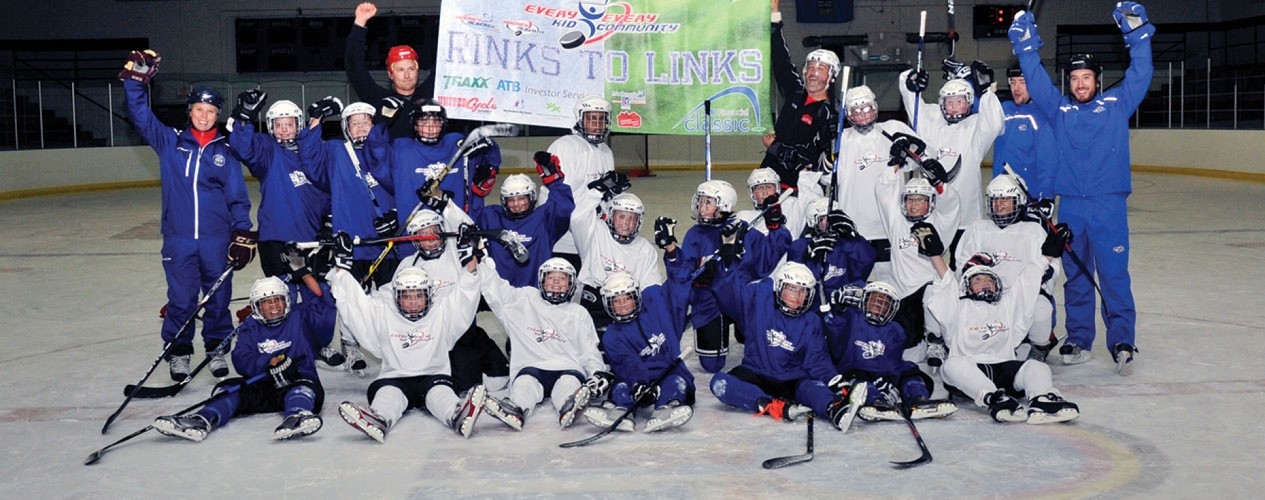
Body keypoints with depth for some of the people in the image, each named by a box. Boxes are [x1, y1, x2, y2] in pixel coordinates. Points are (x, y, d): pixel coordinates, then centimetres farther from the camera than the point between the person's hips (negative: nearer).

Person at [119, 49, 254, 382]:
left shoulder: (225, 151, 4)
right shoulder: (170, 142, 6)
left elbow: (238, 197, 3)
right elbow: (140, 116, 2)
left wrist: (243, 234, -4)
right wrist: (137, 79, -10)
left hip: (217, 239, 0)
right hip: (178, 238, 0)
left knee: (218, 298, 8)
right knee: (180, 300, 4)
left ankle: (217, 349, 23)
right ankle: (178, 353, 18)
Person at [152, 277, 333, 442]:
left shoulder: (300, 316, 11)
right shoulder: (250, 327, 13)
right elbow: (241, 360, -2)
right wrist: (270, 363, -19)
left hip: (297, 381, -3)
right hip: (262, 386, 3)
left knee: (304, 387, -36)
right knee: (229, 387, -21)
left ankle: (296, 417, -70)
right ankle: (202, 422, -48)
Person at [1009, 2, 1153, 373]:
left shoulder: (1117, 104, 7)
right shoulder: (1058, 109, 9)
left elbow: (1140, 75, 1)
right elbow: (1036, 79, 7)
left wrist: (1137, 35, -6)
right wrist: (1026, 46, -1)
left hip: (1108, 205, -2)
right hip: (1069, 206, 2)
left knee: (1114, 275, -4)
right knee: (1076, 276, 11)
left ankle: (1123, 342, 0)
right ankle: (1078, 340, 19)